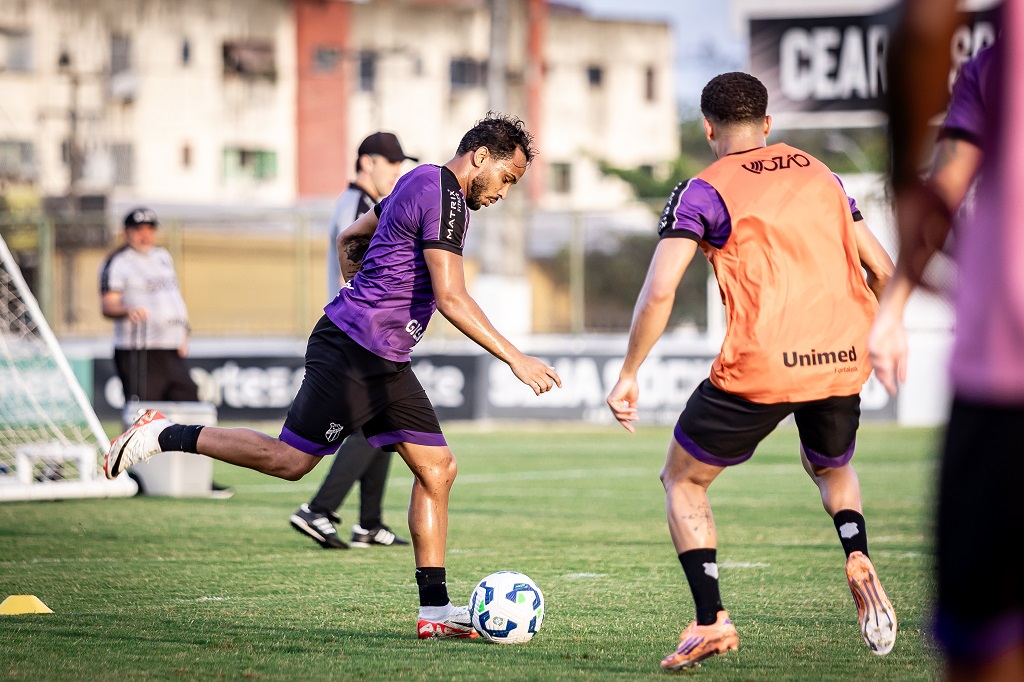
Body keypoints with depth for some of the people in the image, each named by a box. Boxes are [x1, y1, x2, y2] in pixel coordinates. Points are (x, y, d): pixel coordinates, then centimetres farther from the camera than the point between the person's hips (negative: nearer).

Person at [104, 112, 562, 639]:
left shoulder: (419, 184, 16)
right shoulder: (443, 197, -15)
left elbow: (349, 237, 29)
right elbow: (451, 299, -23)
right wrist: (515, 358, -23)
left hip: (384, 361, 10)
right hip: (353, 353, -10)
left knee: (437, 469, 4)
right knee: (290, 460, -7)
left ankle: (434, 609, 4)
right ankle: (166, 435, 7)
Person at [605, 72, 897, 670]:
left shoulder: (704, 192, 1)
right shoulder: (821, 176, 16)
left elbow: (659, 291, -9)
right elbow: (882, 271, 18)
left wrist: (629, 374, -1)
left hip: (758, 369, -4)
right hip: (843, 360, 5)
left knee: (683, 481, 16)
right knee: (832, 468, 33)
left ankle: (711, 621, 1)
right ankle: (859, 562, 3)